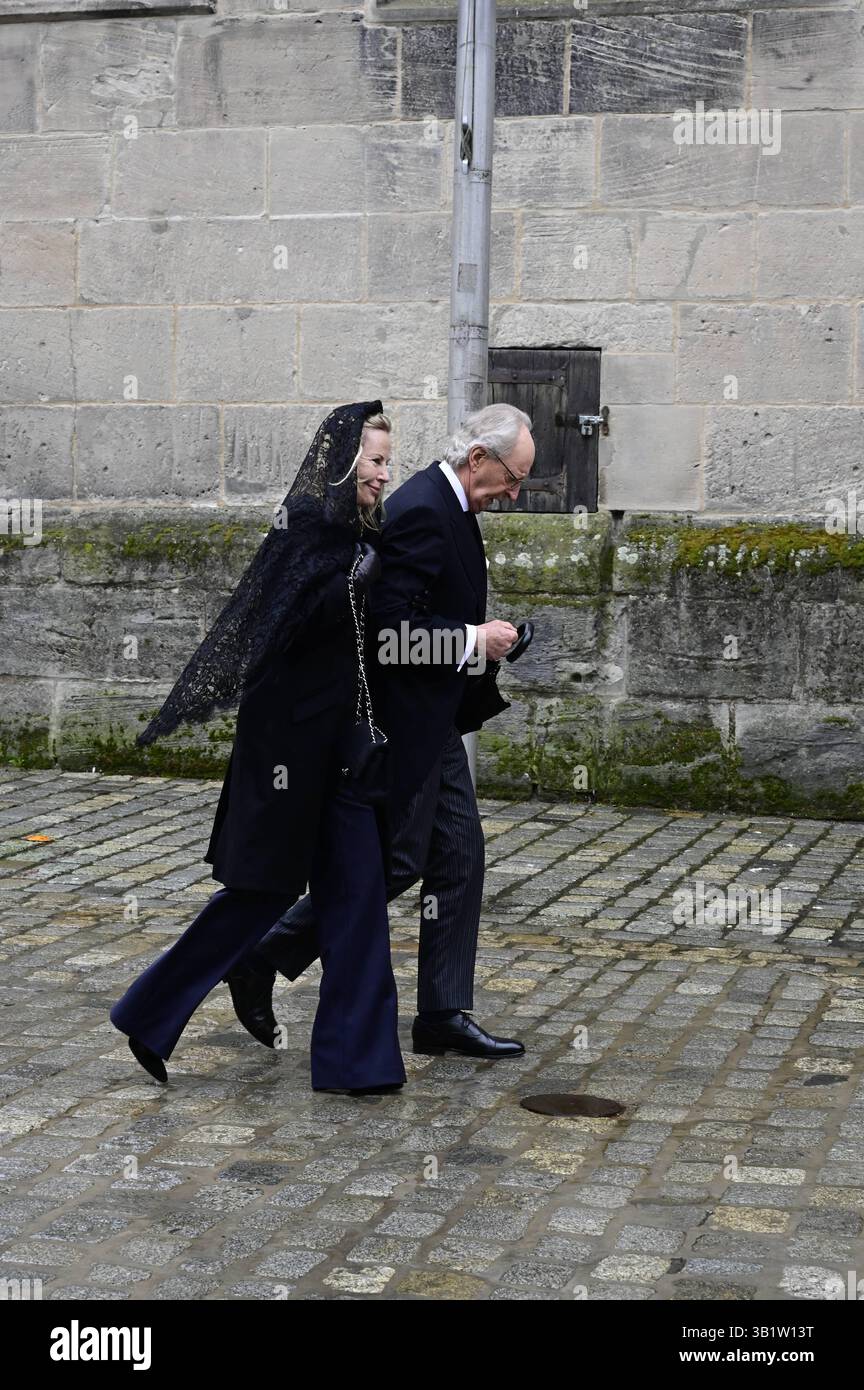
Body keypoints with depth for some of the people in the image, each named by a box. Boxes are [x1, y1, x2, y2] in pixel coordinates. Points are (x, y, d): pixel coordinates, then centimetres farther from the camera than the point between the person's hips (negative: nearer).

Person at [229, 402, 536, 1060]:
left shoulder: (449, 506, 13)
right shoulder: (422, 511, -20)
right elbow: (391, 624, -26)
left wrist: (483, 636, 11)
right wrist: (474, 639, -17)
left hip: (433, 720, 10)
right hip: (402, 717, -10)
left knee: (460, 857, 9)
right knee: (395, 862, -3)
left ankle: (446, 1015, 15)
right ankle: (264, 956, 11)